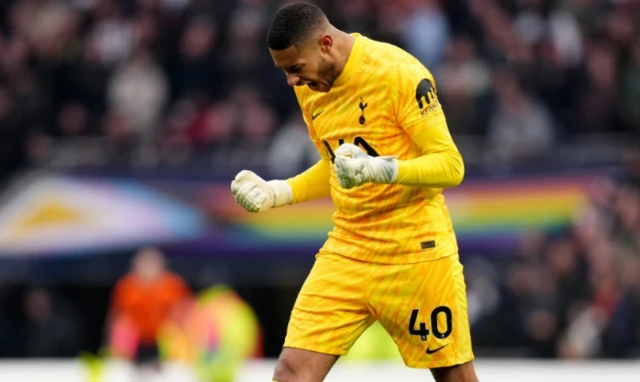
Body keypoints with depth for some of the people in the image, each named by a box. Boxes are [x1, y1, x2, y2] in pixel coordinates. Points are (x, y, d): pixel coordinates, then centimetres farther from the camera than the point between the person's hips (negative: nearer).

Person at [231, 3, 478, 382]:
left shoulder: (400, 73, -15)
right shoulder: (309, 87, 8)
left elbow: (451, 165, -18)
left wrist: (378, 169, -34)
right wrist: (275, 193, 7)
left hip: (416, 249, -5)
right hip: (346, 251, 5)